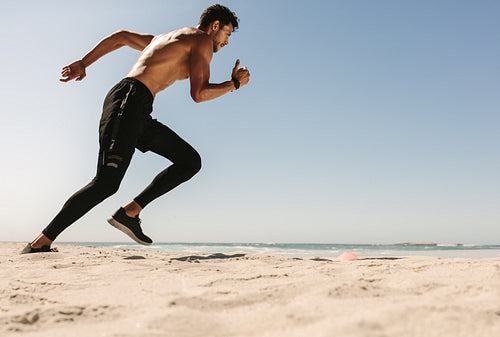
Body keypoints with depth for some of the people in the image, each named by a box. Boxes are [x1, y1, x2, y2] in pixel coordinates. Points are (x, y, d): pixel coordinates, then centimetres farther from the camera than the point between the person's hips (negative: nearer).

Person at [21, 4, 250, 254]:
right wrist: (235, 84, 8)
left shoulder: (164, 39, 30)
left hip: (139, 113, 10)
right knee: (107, 183, -18)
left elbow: (120, 36, 33)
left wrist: (83, 63, 29)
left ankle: (129, 213, 4)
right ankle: (40, 243, -10)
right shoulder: (202, 39, 3)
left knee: (190, 161, 9)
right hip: (128, 100, -10)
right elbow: (199, 94, -8)